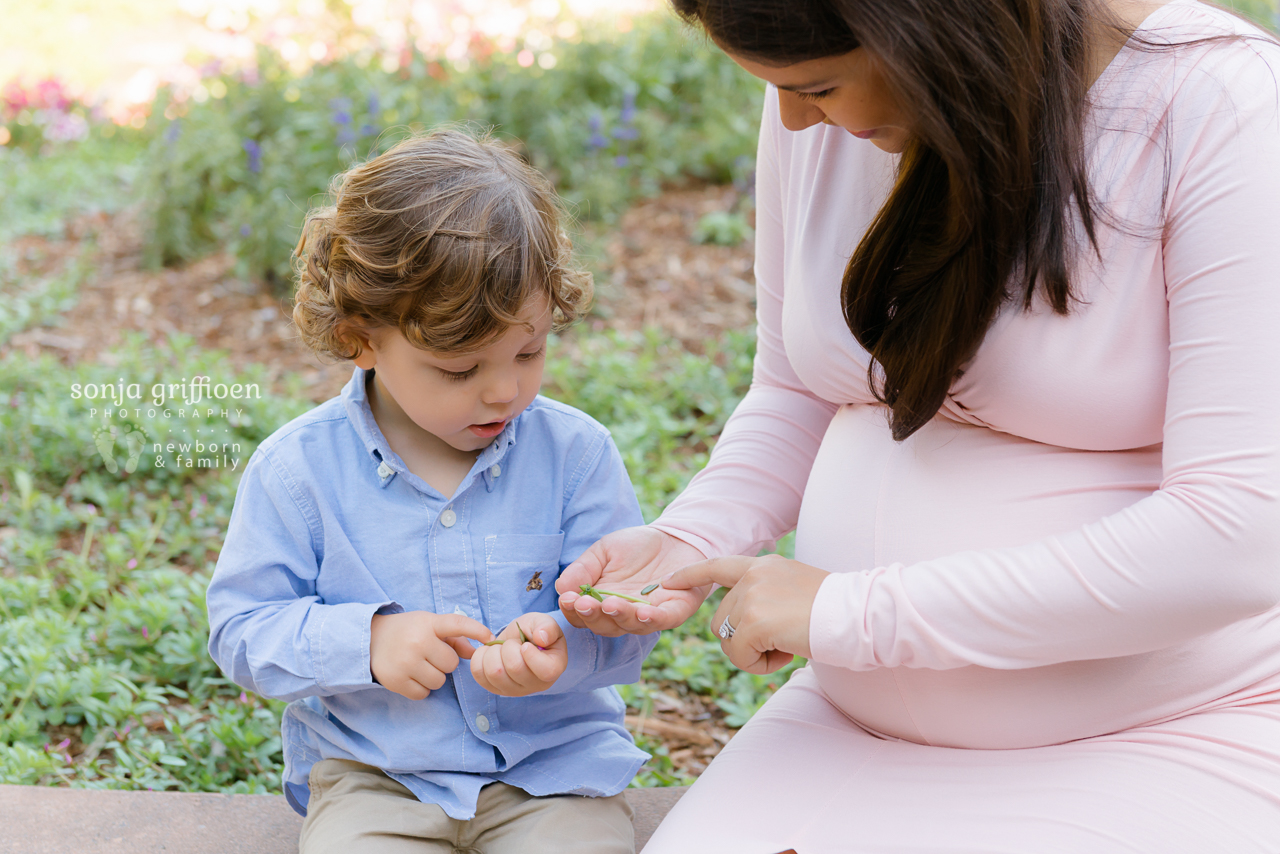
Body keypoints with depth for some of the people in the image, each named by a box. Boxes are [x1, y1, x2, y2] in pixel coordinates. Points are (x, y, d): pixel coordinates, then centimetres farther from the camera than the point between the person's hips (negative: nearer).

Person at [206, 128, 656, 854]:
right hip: (371, 773, 0)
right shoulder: (299, 467, -6)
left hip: (555, 762, 1)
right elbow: (242, 629, -1)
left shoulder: (574, 452, -4)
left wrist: (563, 643, -26)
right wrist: (367, 640, -18)